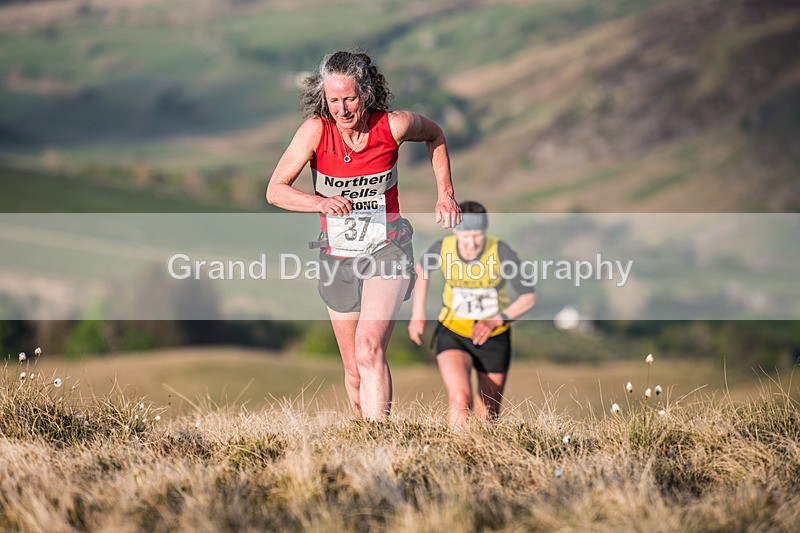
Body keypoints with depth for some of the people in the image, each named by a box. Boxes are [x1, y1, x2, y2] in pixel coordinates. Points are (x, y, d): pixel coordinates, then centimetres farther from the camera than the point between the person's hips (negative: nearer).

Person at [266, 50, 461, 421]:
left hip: (387, 248, -2)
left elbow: (434, 135, 11)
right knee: (354, 370, 11)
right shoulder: (316, 130, -13)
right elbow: (275, 191, -17)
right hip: (338, 255, 3)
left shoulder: (393, 126, -12)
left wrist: (445, 193, 7)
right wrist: (321, 202, -34)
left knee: (369, 348, -25)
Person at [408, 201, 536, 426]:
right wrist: (417, 314, 7)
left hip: (494, 338, 0)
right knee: (461, 400, -28)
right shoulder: (442, 248, -17)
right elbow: (423, 267, 8)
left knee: (487, 417, 11)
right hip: (453, 334, 0)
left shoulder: (502, 252, -22)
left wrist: (495, 321, -28)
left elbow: (529, 297, -14)